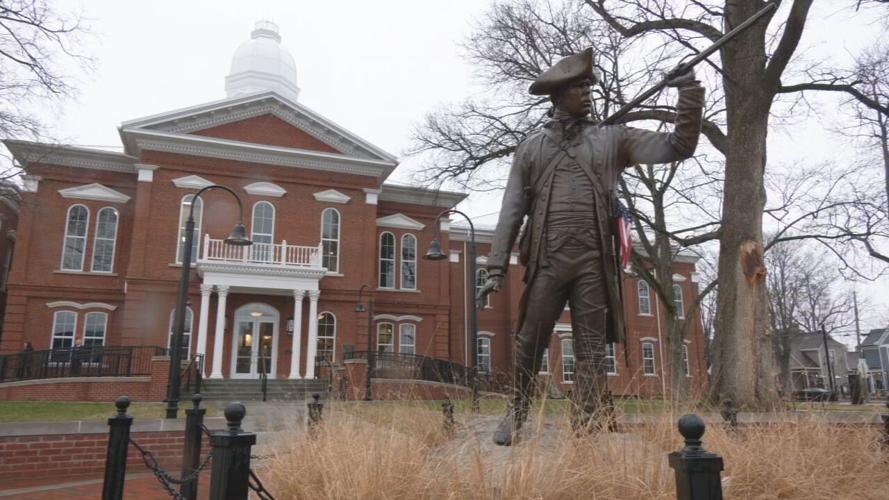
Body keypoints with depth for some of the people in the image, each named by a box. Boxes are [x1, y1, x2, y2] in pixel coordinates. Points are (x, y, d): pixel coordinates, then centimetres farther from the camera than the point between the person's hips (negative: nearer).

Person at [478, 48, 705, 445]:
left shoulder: (612, 139, 11)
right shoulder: (531, 147, 11)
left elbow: (678, 147, 6)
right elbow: (512, 210, 7)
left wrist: (690, 97, -8)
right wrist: (496, 267, 1)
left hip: (594, 263, 1)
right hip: (546, 262, 0)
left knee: (591, 352, 3)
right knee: (529, 343, 6)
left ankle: (585, 434, 12)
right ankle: (516, 415, 27)